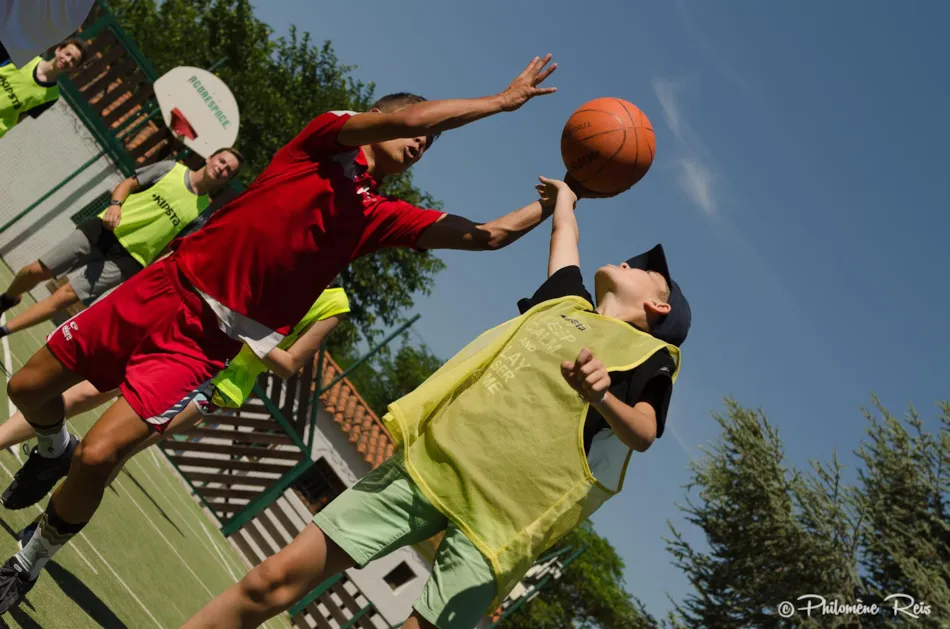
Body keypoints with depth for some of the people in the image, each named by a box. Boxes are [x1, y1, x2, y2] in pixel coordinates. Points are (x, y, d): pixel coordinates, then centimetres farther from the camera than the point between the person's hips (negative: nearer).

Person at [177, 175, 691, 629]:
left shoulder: (650, 354, 7)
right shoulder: (566, 303, 23)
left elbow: (643, 433, -12)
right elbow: (564, 232, 41)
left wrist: (603, 396, -33)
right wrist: (565, 194, 62)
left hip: (499, 512, -5)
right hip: (428, 459, 5)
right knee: (278, 577, -4)